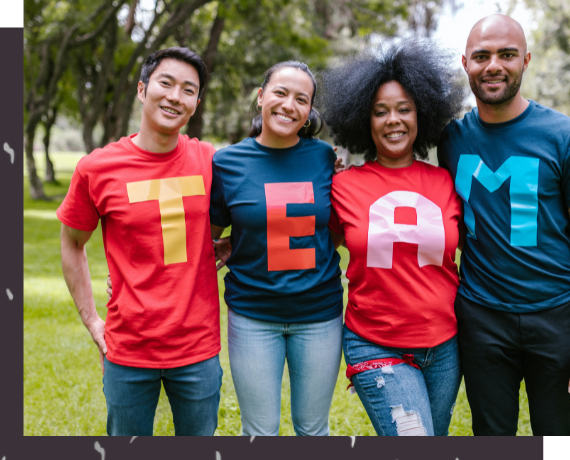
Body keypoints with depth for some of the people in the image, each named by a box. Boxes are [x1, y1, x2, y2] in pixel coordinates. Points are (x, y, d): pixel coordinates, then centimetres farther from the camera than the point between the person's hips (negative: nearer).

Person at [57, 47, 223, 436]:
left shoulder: (208, 161, -3)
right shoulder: (98, 168, -7)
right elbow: (72, 245, 6)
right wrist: (91, 320, 3)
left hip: (198, 347, 2)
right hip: (128, 351, -1)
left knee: (199, 434, 18)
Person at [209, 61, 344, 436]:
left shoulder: (326, 158, -3)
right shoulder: (227, 162, -4)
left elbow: (338, 229, 7)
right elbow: (207, 238, 7)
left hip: (319, 313, 1)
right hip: (253, 314, -1)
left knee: (313, 429, 15)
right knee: (260, 432, 11)